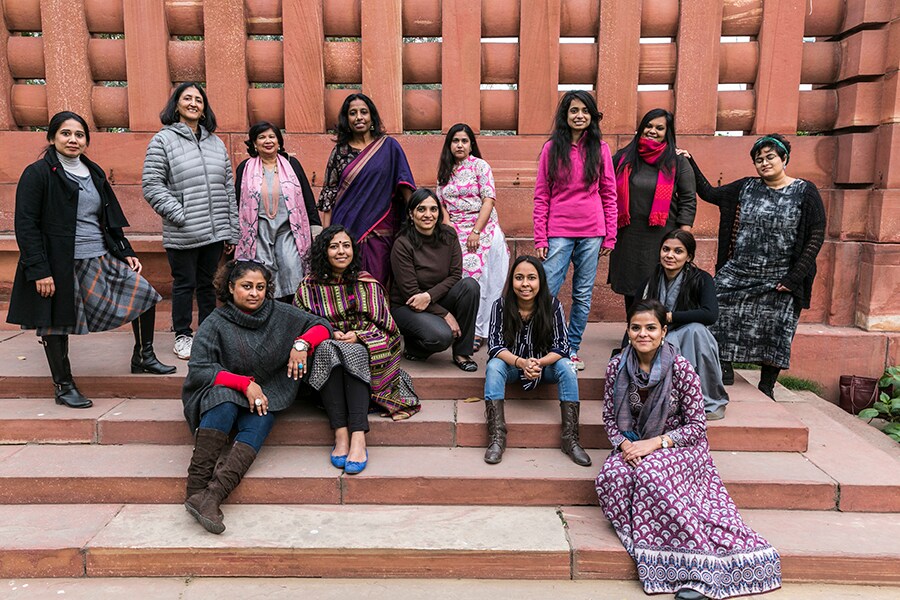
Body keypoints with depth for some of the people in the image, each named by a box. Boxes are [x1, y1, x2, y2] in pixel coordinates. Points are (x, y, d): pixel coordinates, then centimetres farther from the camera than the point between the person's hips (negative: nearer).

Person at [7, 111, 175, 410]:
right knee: (56, 323, 4)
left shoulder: (94, 173, 13)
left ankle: (143, 357, 16)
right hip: (59, 264, -6)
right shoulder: (38, 173, -7)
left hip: (100, 259, 6)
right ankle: (63, 386, 19)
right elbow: (25, 225, -11)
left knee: (144, 293, 0)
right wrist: (39, 271, -18)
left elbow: (111, 218, 19)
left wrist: (125, 253, 11)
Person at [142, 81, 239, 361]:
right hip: (182, 234, -4)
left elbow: (229, 189, 14)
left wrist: (231, 231, 10)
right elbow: (151, 185, -6)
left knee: (207, 283, 13)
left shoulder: (216, 143, 14)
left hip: (215, 232, 4)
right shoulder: (163, 141, 0)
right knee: (184, 283, 5)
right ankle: (183, 336, 20)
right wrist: (180, 215, -14)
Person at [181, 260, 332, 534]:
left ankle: (210, 496, -47)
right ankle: (196, 486, -39)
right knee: (224, 401, -36)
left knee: (259, 425, -30)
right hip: (221, 393, -2)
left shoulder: (279, 313, 1)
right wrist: (245, 383, -22)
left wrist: (301, 343, -17)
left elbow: (321, 326, 5)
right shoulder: (215, 324, -7)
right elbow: (198, 369, -13)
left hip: (263, 397, 2)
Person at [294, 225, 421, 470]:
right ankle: (340, 434, -42)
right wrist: (330, 333, -12)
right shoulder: (309, 286, 9)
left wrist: (357, 336, -13)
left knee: (352, 354, -34)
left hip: (363, 350, 0)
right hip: (325, 347, 1)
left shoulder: (367, 284, 8)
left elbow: (384, 326, 4)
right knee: (326, 350, -34)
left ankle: (358, 437, -46)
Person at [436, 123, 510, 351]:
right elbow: (440, 202, 14)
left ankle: (478, 331, -2)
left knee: (478, 279, -8)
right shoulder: (445, 171, 16)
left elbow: (488, 200, -7)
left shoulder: (480, 166, 1)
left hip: (482, 231, -4)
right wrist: (447, 225, -4)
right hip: (455, 234, 4)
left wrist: (476, 232, -14)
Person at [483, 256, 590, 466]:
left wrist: (539, 363, -37)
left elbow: (562, 347, -18)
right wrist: (521, 363, -39)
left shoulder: (553, 305, -17)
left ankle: (570, 438, -24)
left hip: (544, 365, 1)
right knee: (493, 367, -30)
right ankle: (497, 437, -32)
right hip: (511, 363, 0)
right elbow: (495, 346, -20)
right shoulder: (500, 305, -17)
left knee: (566, 367, -27)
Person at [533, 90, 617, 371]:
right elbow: (541, 196, 2)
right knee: (546, 293, -6)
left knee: (583, 295, 8)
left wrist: (610, 236, 3)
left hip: (591, 233, 2)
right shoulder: (552, 148, 3)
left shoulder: (600, 148, 6)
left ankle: (572, 349, 20)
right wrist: (540, 238, -4)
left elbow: (609, 194, 8)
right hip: (558, 232, -1)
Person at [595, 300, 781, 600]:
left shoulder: (681, 368, -14)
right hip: (633, 446, 4)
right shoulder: (617, 367, -3)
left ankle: (696, 566, -27)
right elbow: (609, 417, 5)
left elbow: (696, 425, -10)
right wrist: (624, 444, -15)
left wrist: (655, 443, -21)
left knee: (650, 473, -35)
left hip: (678, 447, -3)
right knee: (611, 475, -28)